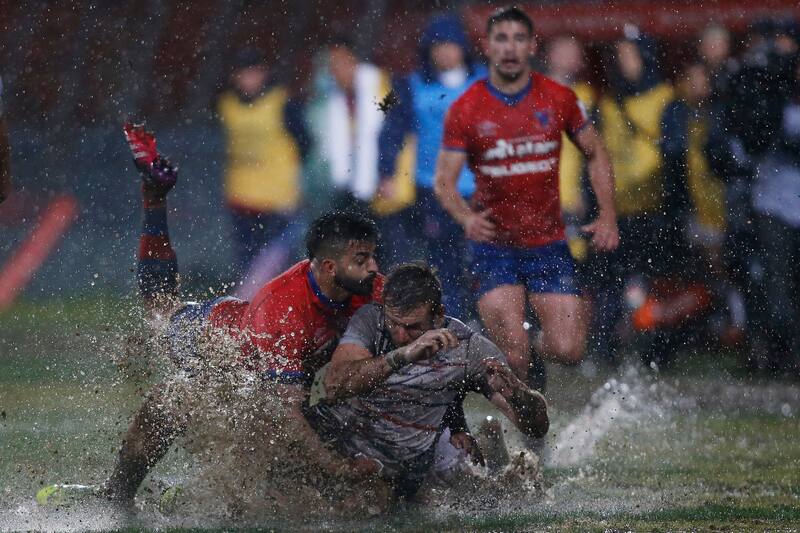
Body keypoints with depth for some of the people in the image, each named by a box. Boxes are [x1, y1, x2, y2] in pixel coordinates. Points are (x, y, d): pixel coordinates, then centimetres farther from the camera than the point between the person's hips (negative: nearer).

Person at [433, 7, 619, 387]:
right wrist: (466, 218, -28)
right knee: (512, 358, -15)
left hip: (549, 244, 2)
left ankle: (538, 347, 29)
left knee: (568, 351, -6)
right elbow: (444, 181, -7)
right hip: (494, 245, -2)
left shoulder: (560, 99, 0)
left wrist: (608, 216, 0)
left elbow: (595, 155, 12)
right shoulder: (465, 110, -6)